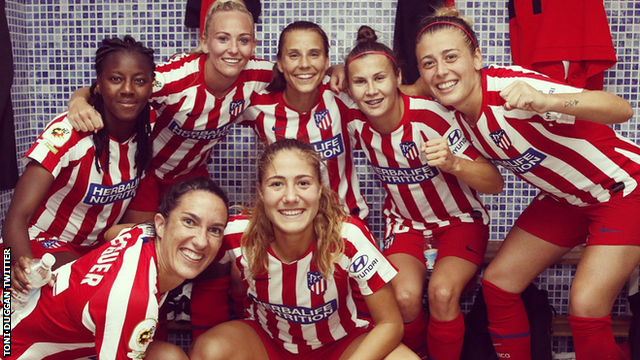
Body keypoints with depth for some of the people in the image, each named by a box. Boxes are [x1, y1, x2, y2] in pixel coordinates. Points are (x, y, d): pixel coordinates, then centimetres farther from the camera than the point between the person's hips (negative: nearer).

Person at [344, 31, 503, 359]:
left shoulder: (431, 116, -26)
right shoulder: (355, 123, -13)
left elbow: (494, 184, -25)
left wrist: (452, 163, -42)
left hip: (459, 221, -2)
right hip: (405, 222, 3)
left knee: (441, 293, -29)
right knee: (405, 295, -25)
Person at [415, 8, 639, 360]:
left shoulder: (509, 86, -30)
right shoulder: (453, 111, -9)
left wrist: (546, 101, -54)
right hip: (563, 198, 7)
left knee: (586, 307, -15)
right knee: (497, 282, 2)